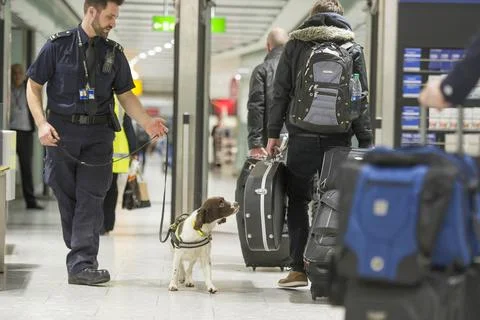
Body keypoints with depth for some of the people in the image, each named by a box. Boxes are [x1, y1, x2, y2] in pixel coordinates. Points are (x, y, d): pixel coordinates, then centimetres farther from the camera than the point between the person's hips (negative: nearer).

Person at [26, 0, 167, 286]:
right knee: (67, 198, 3)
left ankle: (82, 264, -12)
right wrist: (42, 123, -9)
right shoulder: (58, 46, 0)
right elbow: (34, 86, 4)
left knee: (91, 198, -8)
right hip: (62, 131, -1)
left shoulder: (114, 53, 9)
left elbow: (126, 95, 13)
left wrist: (147, 122, -3)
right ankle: (81, 254, 14)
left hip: (98, 134, 1)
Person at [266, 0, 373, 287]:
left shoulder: (294, 46, 7)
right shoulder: (353, 49, 6)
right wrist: (366, 144, 4)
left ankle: (299, 270, 2)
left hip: (302, 138, 0)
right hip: (339, 140, 0)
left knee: (298, 201, 8)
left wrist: (273, 134, 7)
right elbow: (361, 100, 3)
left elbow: (280, 94, 4)